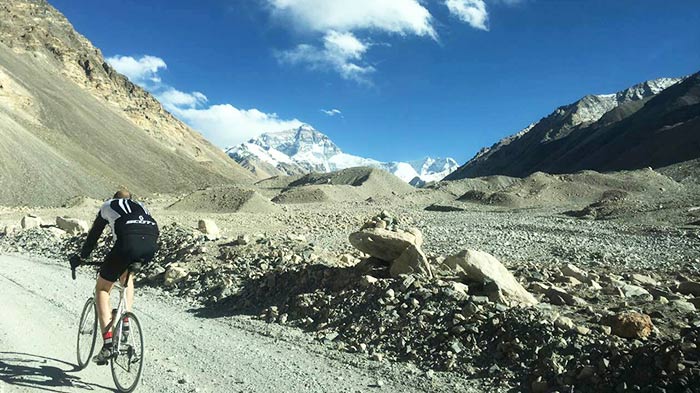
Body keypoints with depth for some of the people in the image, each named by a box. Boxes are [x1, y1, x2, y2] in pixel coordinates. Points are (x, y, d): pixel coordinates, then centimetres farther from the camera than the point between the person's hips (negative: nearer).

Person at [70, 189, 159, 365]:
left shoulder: (108, 206, 31)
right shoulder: (141, 206, 38)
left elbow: (94, 235, 36)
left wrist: (81, 257, 51)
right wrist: (139, 260, 55)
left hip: (128, 241, -4)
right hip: (151, 245, 4)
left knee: (102, 289, 15)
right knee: (127, 275, 36)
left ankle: (108, 346, 5)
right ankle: (125, 322, 25)